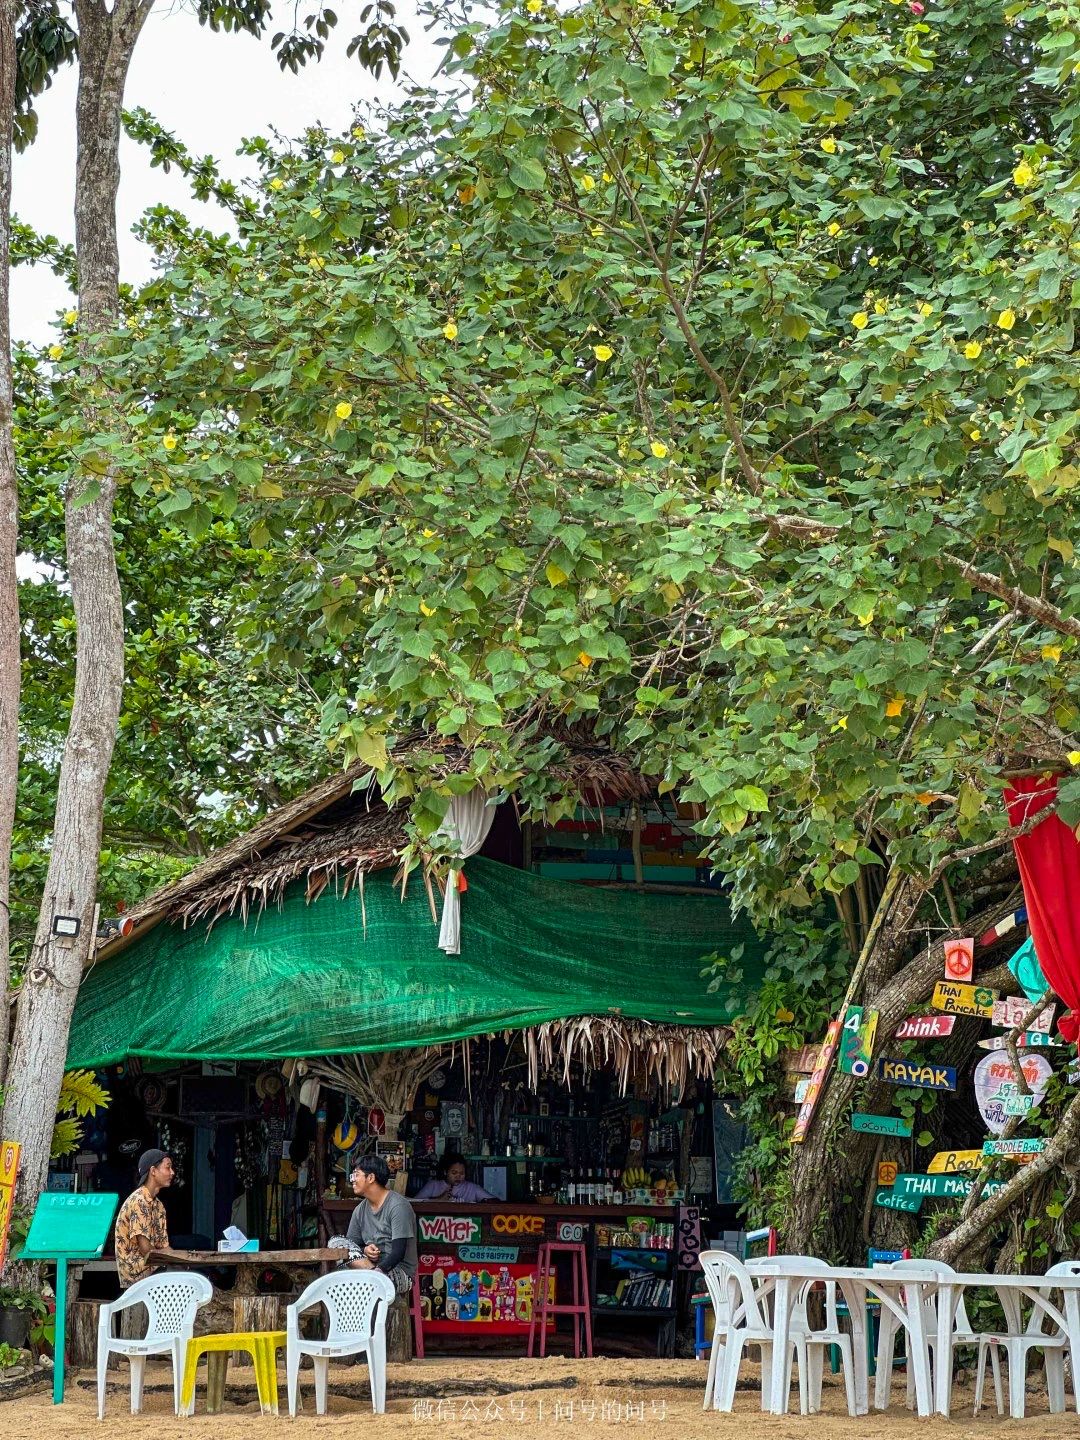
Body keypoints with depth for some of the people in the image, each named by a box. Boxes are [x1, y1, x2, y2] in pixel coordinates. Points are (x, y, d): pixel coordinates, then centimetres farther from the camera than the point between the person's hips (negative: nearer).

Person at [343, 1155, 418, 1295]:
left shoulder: (398, 1206, -11)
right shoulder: (360, 1210, 10)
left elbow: (398, 1252, -19)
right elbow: (350, 1246, 11)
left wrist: (377, 1271, -32)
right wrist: (365, 1250, -11)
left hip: (400, 1273, -8)